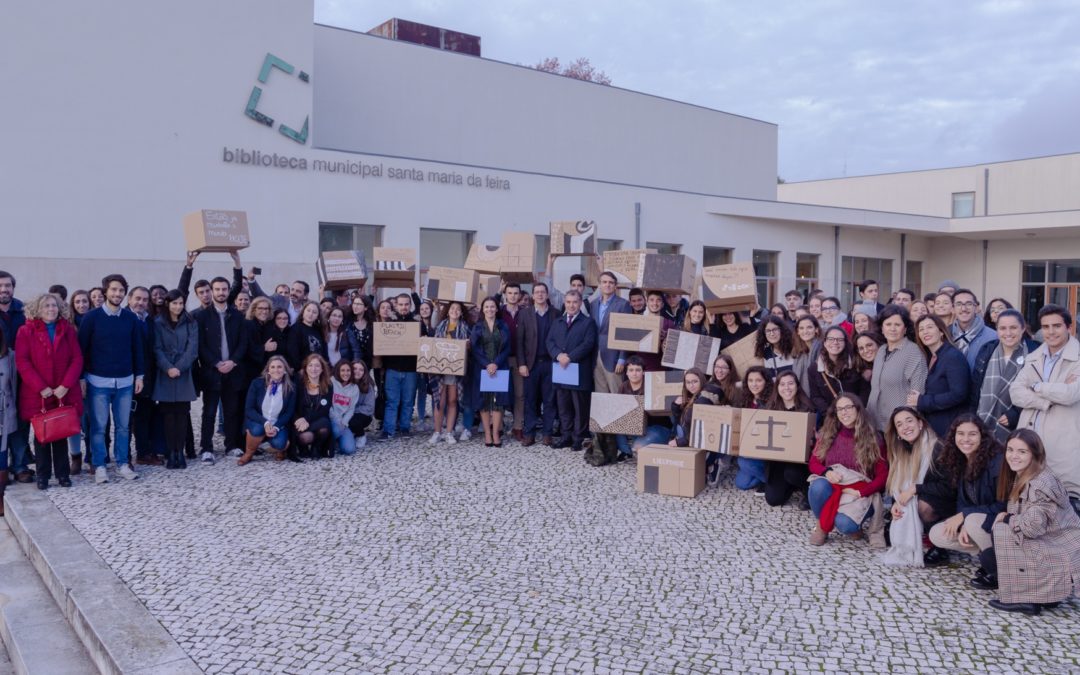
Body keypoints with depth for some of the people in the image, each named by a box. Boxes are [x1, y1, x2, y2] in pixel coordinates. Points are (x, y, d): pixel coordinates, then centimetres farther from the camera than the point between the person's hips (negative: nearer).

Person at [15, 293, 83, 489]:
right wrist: (41, 387, -14)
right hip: (37, 393, -1)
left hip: (64, 392, 1)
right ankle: (43, 475, 14)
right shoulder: (26, 331, 0)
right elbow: (22, 362, -6)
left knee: (61, 433, 7)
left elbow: (77, 359, 1)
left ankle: (63, 473, 14)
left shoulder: (68, 330, 7)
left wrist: (65, 386, -10)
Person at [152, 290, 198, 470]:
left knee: (182, 413, 0)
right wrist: (168, 368, -14)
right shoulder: (158, 323, 5)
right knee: (168, 414, -1)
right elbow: (157, 349, 0)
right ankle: (170, 453, 3)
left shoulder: (190, 323, 8)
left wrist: (179, 367, -12)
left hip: (184, 374, 1)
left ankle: (180, 452, 4)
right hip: (165, 375, -1)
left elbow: (192, 348, -1)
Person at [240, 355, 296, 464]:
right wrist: (265, 423, -27)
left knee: (279, 444, -31)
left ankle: (279, 449, 8)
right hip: (258, 423, 0)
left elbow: (289, 413, -4)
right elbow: (249, 409, -11)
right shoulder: (257, 383, -7)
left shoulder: (290, 388, -5)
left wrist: (276, 427, -22)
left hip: (278, 425, 0)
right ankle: (248, 454, -5)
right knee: (257, 429, -36)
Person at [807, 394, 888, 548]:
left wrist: (860, 492, -15)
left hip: (859, 492, -3)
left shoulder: (873, 439, -1)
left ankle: (854, 525, 6)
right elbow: (814, 463, 6)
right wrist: (827, 472, -16)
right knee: (818, 486, -34)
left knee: (844, 524, -33)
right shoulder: (827, 434, 6)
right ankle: (821, 526, -8)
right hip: (831, 488, 3)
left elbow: (883, 475, -2)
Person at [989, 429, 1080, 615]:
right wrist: (1006, 518, -8)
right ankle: (1044, 594, 10)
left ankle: (1024, 599, -8)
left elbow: (1033, 526, -28)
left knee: (1002, 530, -16)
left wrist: (1005, 518, -12)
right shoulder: (1020, 477, 7)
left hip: (1063, 559, -9)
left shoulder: (1041, 484, -22)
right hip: (1049, 546, 9)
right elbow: (1018, 514, 12)